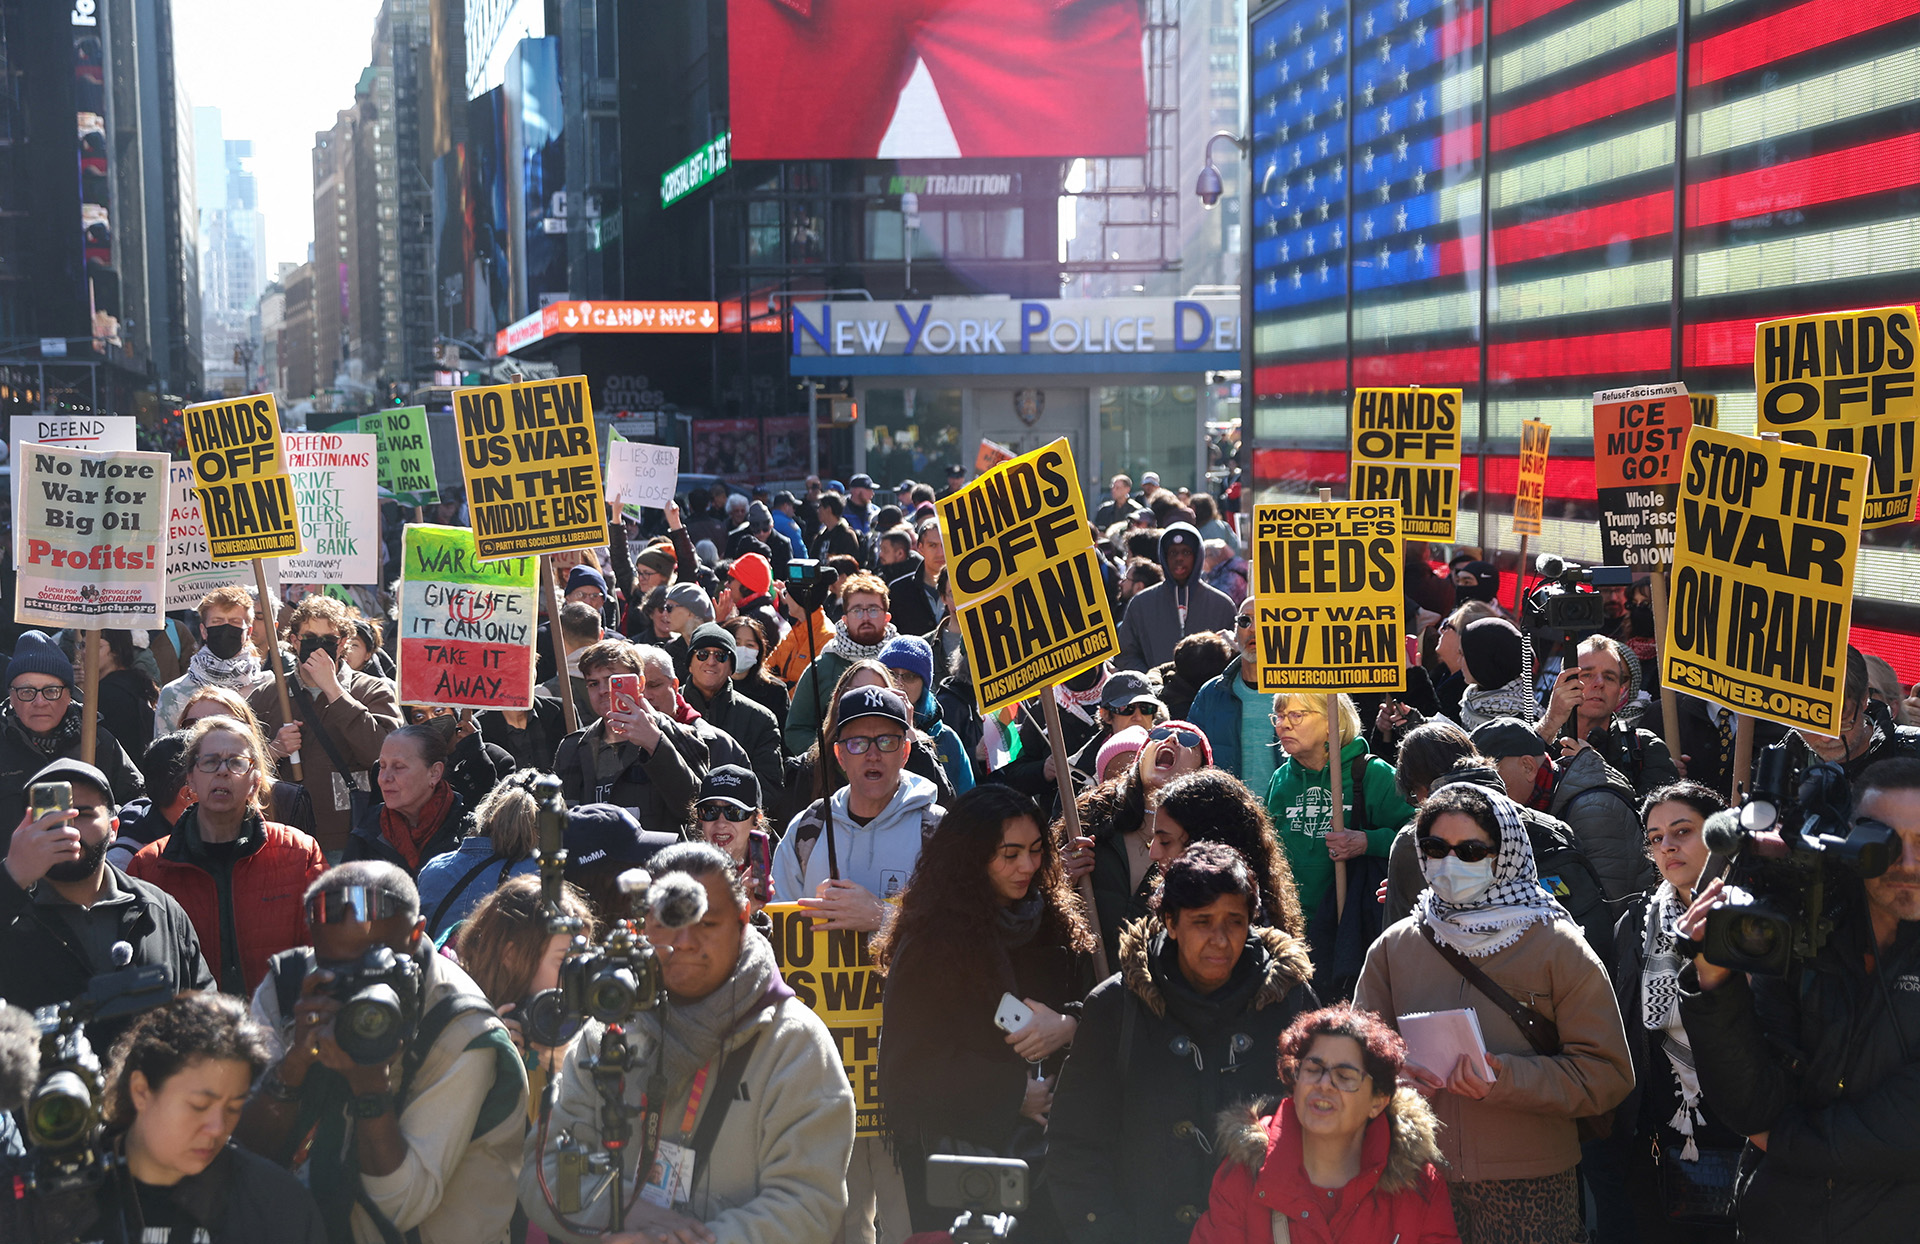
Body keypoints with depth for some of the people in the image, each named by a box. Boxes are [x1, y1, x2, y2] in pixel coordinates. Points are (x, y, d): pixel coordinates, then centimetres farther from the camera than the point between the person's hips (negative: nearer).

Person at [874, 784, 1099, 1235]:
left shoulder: (1057, 925, 6)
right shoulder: (930, 944, -8)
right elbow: (909, 1066, -9)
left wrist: (1069, 1026, -14)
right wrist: (1017, 1093, -11)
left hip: (1044, 1145, 4)